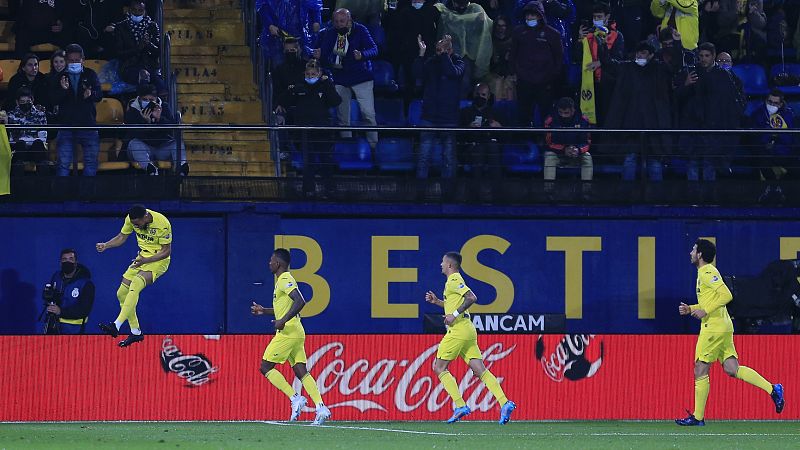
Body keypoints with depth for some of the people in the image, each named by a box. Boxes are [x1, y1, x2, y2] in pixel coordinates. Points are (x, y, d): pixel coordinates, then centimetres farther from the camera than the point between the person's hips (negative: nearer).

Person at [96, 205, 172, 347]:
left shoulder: (162, 224, -25)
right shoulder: (131, 219, -9)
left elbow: (166, 251, -18)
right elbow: (122, 237, 7)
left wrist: (145, 261, -27)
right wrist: (106, 245, -11)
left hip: (159, 260, -7)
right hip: (142, 257, 7)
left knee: (135, 285, -30)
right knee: (122, 293, -1)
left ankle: (116, 326, -36)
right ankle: (136, 332, 12)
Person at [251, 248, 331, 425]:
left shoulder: (285, 280, -11)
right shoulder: (283, 280, 20)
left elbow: (300, 301, -25)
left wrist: (283, 320, -28)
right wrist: (264, 311, 28)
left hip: (287, 332, -10)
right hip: (296, 333, 10)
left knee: (266, 367, -4)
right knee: (301, 372, 3)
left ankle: (295, 398, -11)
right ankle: (321, 408, -8)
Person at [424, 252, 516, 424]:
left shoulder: (454, 281, -8)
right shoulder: (454, 281, 21)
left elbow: (471, 298, -22)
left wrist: (454, 314, -21)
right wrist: (437, 301, 25)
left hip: (458, 331, -9)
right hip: (468, 331, 9)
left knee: (439, 367, 0)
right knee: (480, 370, 0)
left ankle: (460, 406, -9)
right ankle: (504, 403, -13)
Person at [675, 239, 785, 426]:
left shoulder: (707, 272, -11)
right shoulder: (705, 273, 20)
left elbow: (726, 295, -22)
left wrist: (705, 311, -21)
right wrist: (690, 309, 18)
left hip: (713, 327, -10)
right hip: (723, 327, 10)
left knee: (700, 371, -3)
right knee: (732, 369, 3)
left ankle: (698, 417, 2)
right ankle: (772, 389, -6)